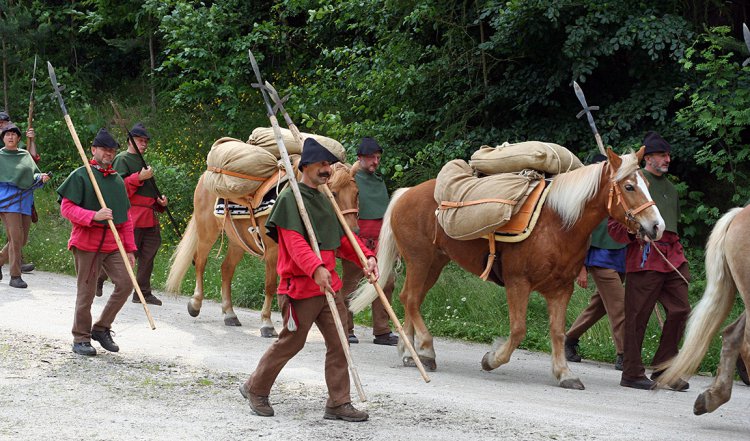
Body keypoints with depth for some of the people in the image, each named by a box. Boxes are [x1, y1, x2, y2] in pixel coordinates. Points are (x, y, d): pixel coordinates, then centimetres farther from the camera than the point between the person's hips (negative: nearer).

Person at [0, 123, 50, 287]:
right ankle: (15, 276, -8)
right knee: (16, 237, -13)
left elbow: (35, 175, 17)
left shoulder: (25, 155, 15)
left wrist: (42, 178, -3)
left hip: (25, 199, 5)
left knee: (22, 239, 7)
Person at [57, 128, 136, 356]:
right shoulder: (80, 176, -4)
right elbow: (66, 208, -11)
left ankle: (102, 328, 11)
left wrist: (130, 249, 14)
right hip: (87, 243, -5)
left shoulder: (117, 180, 15)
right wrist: (94, 216, -24)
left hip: (113, 243, 5)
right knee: (86, 292, -1)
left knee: (126, 283, -6)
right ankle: (81, 339, 13)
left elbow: (125, 218, 19)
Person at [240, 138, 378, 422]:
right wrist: (316, 268, -38)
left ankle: (339, 403, 6)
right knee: (291, 342, 3)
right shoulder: (290, 199, -12)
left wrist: (366, 257, 1)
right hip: (300, 287, -8)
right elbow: (294, 241, -24)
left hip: (328, 285, 8)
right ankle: (255, 389, 22)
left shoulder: (324, 199, 16)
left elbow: (343, 238, 17)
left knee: (338, 342, 2)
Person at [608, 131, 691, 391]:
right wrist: (635, 234, -21)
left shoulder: (670, 189, 24)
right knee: (638, 315, -4)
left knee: (680, 311, 1)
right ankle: (632, 374, 3)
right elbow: (614, 225, -3)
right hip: (644, 258, -7)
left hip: (672, 258, 7)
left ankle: (663, 370, 10)